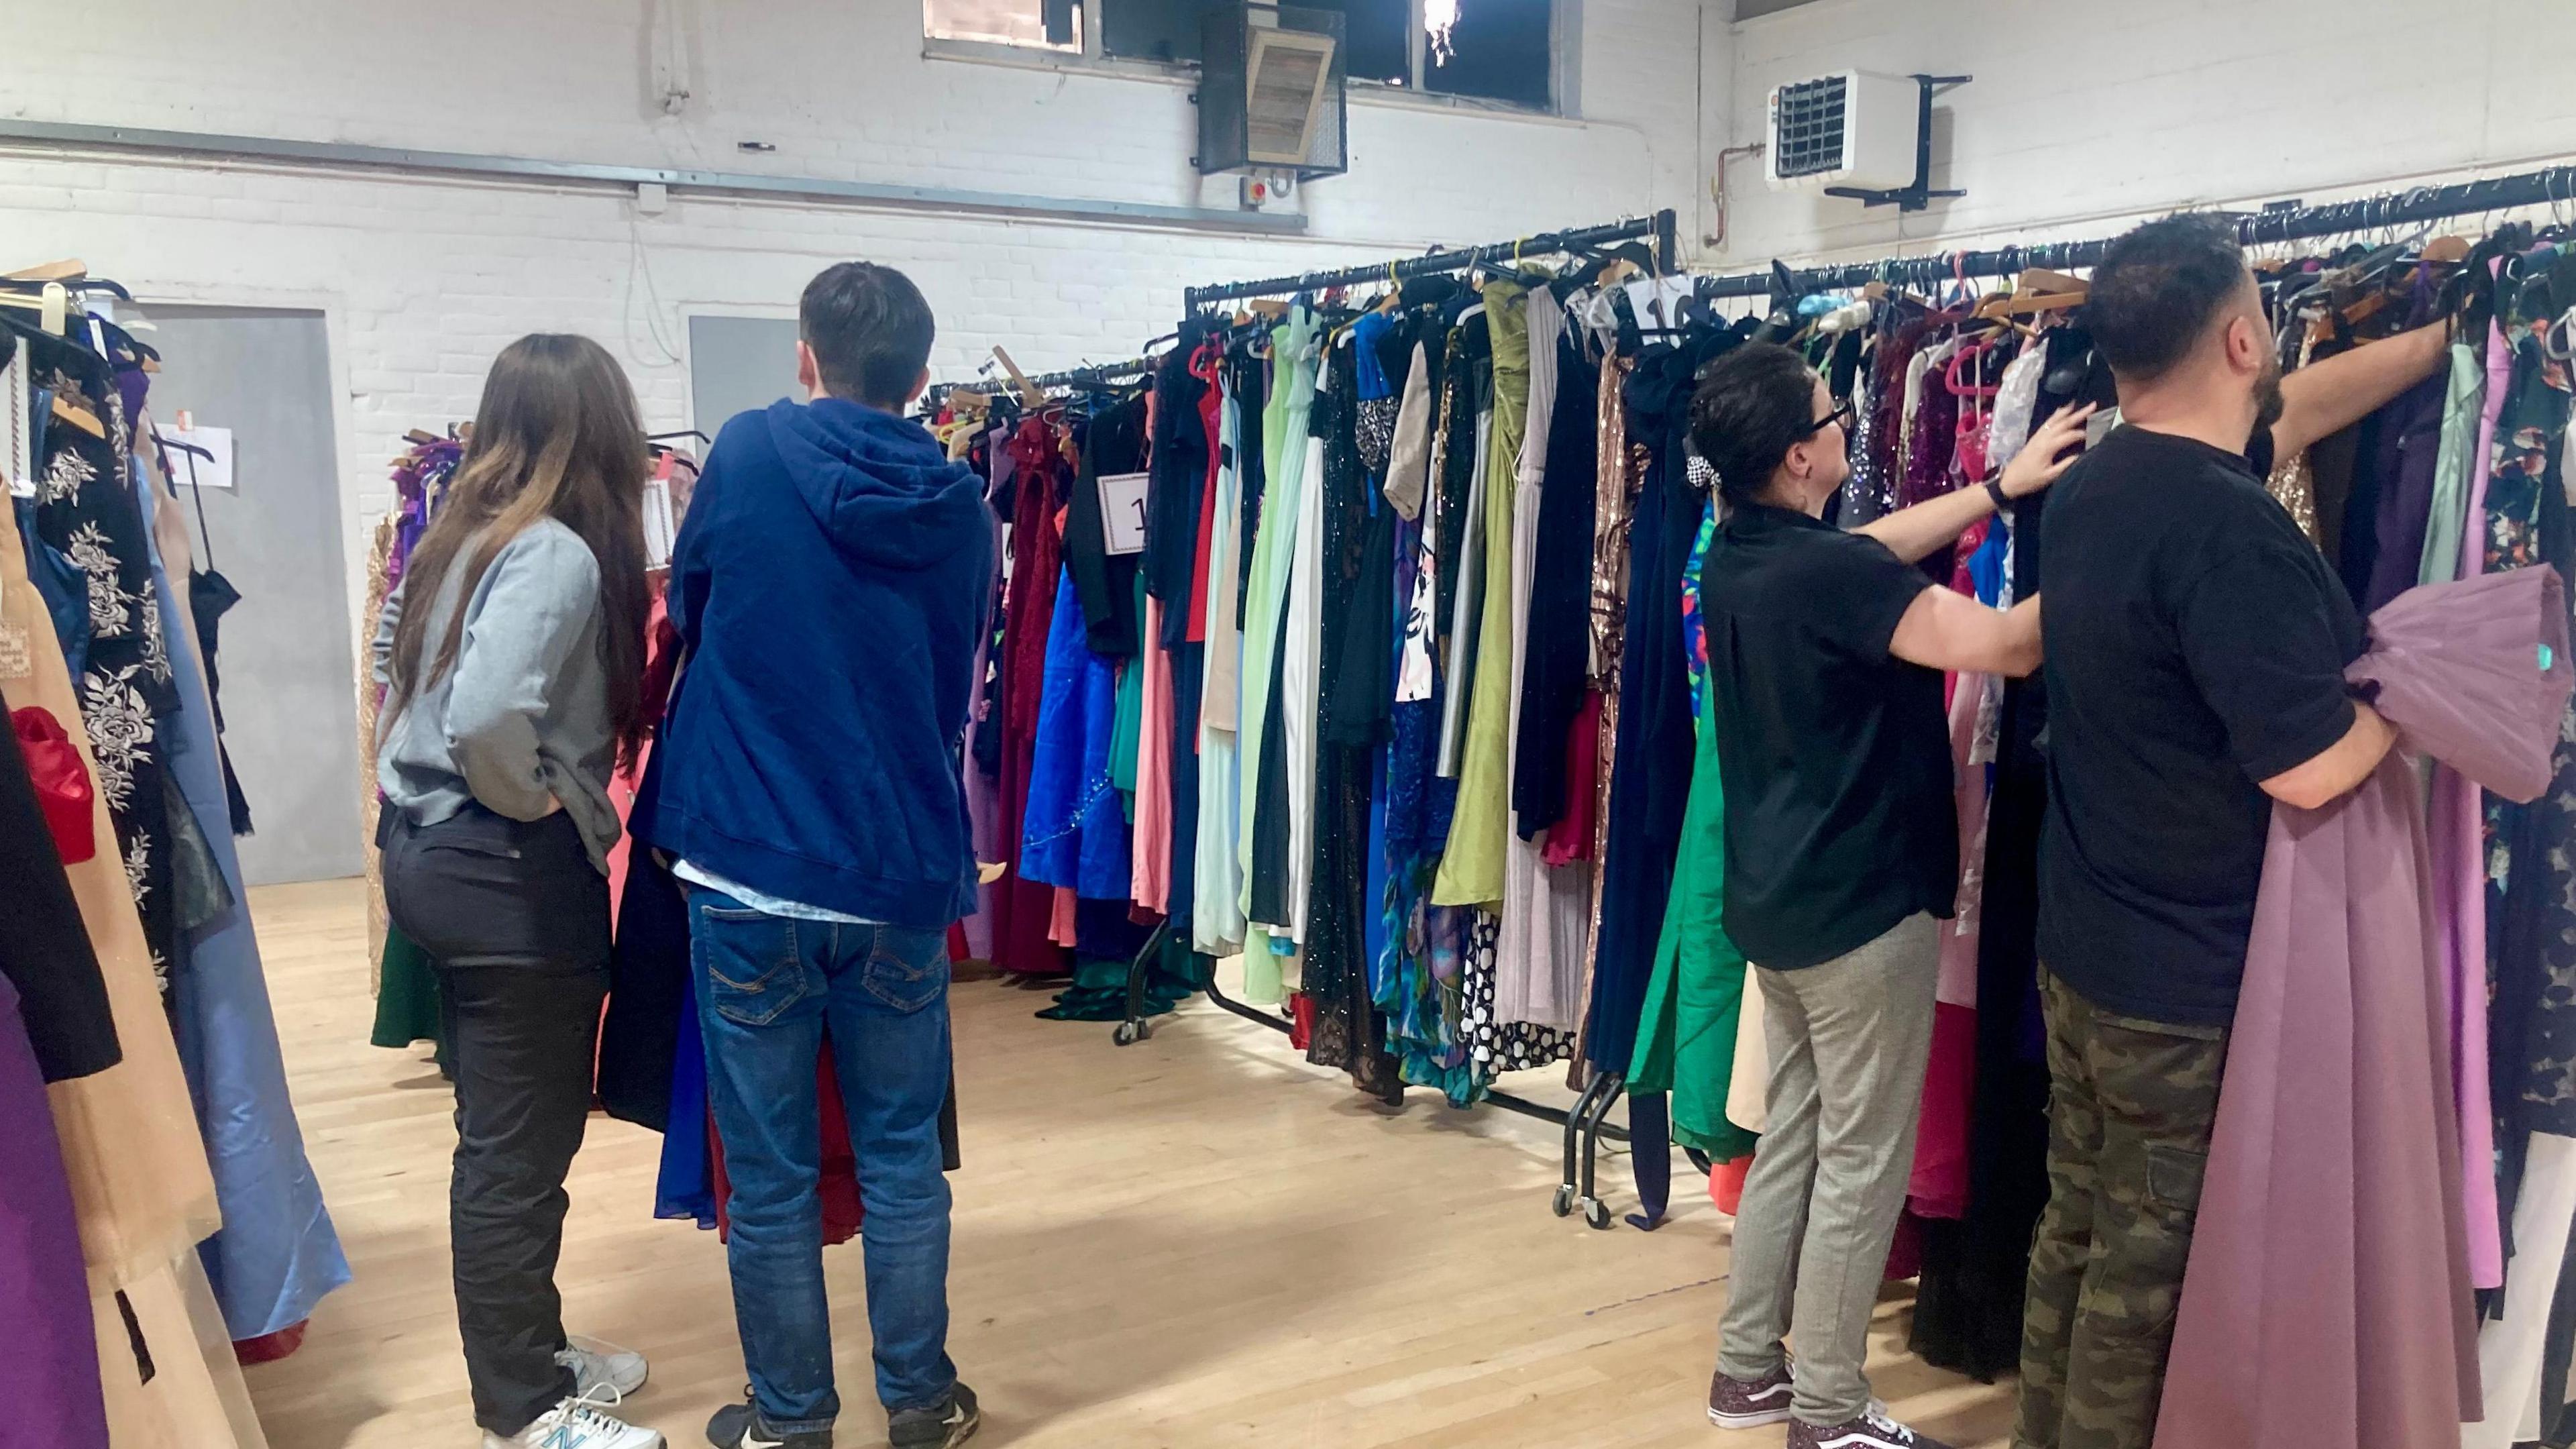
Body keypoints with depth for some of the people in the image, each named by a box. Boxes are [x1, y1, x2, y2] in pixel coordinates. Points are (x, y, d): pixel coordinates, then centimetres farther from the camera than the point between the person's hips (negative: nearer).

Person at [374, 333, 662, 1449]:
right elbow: (487, 718, -33)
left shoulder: (455, 535, 8)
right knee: (521, 1145, 4)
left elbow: (399, 659, 22)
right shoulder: (560, 554, -20)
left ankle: (527, 1351, 36)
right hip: (514, 876, -9)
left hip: (430, 850, 9)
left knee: (502, 1129, 20)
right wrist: (532, 800, -15)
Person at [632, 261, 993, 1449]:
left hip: (751, 870, -2)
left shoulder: (750, 454, -5)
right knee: (902, 1157, 15)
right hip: (903, 875, 3)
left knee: (770, 1172, 10)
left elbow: (687, 609, 11)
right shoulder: (961, 507, 2)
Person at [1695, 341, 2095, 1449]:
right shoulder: (1831, 573, -23)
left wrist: (2000, 489, 19)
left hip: (1777, 899, 9)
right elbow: (2008, 647, -25)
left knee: (1792, 1138, 19)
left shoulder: (1735, 557, 4)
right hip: (1864, 906, -9)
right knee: (1862, 1163, 4)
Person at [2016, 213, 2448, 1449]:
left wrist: (2443, 338, 29)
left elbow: (2290, 413, 21)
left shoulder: (2093, 484, 4)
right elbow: (2310, 768, -24)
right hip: (2197, 982, -9)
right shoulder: (2229, 529, -24)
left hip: (2079, 950, 9)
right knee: (2151, 1273, 6)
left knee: (2076, 1229, 19)